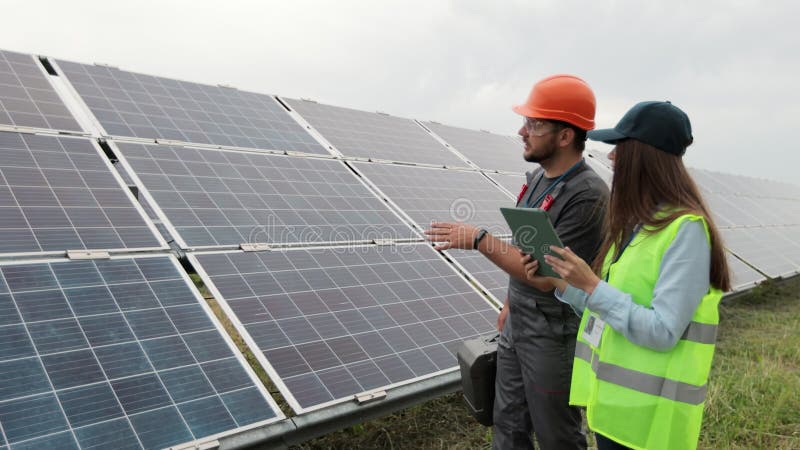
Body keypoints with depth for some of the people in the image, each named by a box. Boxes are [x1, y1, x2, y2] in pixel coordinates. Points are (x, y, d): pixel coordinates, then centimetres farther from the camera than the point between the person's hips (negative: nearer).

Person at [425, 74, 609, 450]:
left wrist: (479, 239, -25)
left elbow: (547, 276, -26)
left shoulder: (588, 196, -24)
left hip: (553, 337, -8)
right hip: (516, 325, 8)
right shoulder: (539, 176, 4)